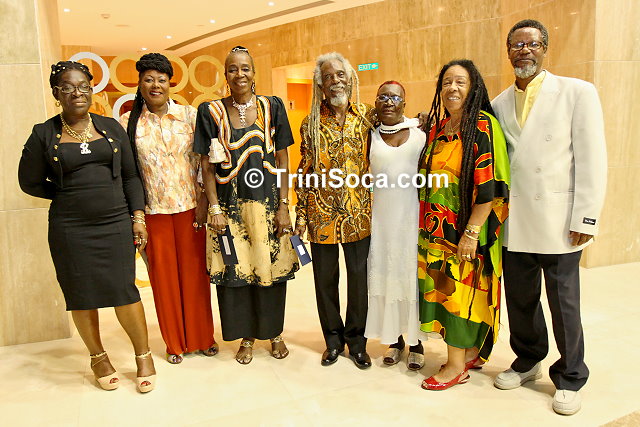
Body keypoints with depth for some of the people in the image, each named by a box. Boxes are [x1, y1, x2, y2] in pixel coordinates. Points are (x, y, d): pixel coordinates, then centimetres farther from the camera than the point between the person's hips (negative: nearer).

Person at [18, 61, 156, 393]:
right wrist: (71, 195, 4)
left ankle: (144, 355, 17)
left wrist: (138, 217, 1)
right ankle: (98, 357, 28)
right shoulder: (44, 134, 0)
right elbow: (30, 182, 8)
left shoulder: (111, 127, 6)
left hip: (115, 224, 1)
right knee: (82, 294, 7)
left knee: (124, 290, -1)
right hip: (70, 230, 0)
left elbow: (130, 176, 7)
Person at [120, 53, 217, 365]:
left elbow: (202, 162, 1)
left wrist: (203, 202, -5)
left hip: (189, 207, 0)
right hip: (153, 210, 1)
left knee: (195, 271, 8)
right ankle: (175, 342, 26)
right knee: (163, 275, 9)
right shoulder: (128, 123, 2)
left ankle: (202, 337, 26)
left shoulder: (190, 115, 1)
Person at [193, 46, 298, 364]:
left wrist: (283, 206, -4)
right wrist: (215, 208, -7)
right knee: (235, 267, 6)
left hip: (268, 203, 0)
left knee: (271, 266, 8)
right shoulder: (211, 111, 1)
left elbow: (283, 160, 1)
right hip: (230, 204, 0)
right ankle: (246, 337, 26)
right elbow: (207, 165, 0)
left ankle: (274, 333, 28)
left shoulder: (272, 107, 2)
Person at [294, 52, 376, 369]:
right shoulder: (311, 123, 3)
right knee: (325, 277, 10)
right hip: (322, 213, 1)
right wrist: (301, 214, 2)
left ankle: (356, 340, 28)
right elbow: (305, 171, 4)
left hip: (358, 213, 0)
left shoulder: (367, 116, 2)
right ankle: (333, 339, 30)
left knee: (359, 276, 8)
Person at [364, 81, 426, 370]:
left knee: (413, 275, 6)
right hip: (383, 215, 2)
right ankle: (395, 339, 26)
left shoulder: (421, 130, 1)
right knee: (387, 275, 8)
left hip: (414, 213, -1)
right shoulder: (370, 134, 5)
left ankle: (416, 343, 22)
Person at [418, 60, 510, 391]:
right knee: (443, 288, 12)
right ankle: (470, 353, 30)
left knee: (459, 291, 0)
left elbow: (489, 187, -17)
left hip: (467, 230, -7)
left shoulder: (483, 127, -11)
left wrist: (471, 233, -20)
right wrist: (427, 225, 14)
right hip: (437, 228, 7)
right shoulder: (438, 127, 11)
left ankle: (456, 366, 16)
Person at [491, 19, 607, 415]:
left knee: (564, 304, 6)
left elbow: (592, 160, -6)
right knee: (520, 299, 13)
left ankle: (570, 379, 27)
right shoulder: (499, 104, 11)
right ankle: (528, 361, 36)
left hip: (559, 222, -3)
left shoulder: (577, 92, -1)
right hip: (514, 223, 4)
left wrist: (585, 219, -10)